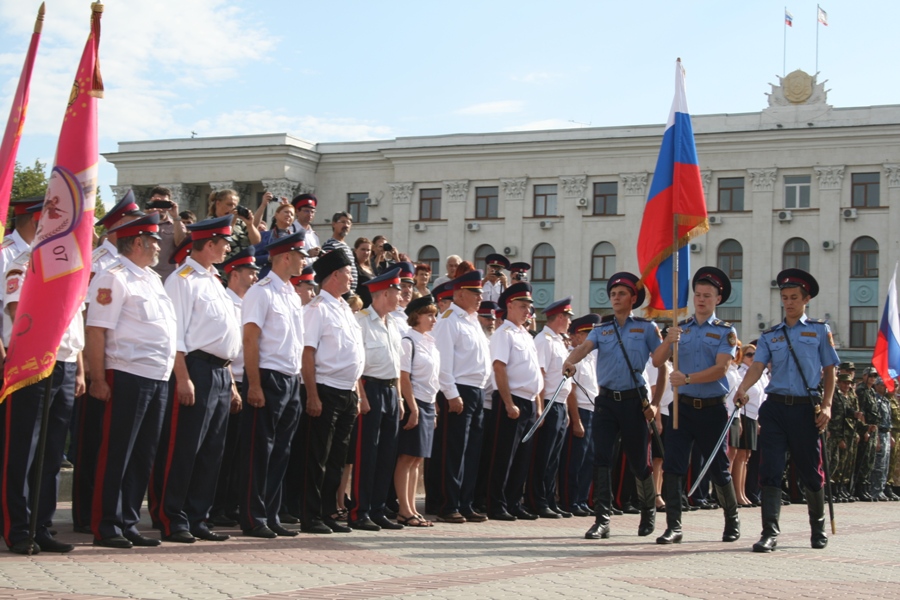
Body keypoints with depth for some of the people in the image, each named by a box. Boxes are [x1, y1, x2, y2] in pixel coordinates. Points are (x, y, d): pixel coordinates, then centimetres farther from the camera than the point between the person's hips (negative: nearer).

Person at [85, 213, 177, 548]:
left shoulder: (152, 280, 19)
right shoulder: (114, 279, -8)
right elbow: (96, 331, -14)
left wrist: (169, 375, 16)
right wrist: (98, 380, -19)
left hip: (158, 379, 8)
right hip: (128, 378, -8)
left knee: (143, 457, 11)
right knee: (116, 456, -3)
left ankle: (128, 524, 18)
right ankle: (105, 528, 3)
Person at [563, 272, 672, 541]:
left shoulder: (646, 327, 6)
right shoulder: (602, 330, 10)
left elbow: (658, 361, -1)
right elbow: (585, 347, -9)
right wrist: (570, 361, -29)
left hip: (634, 400, -2)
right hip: (606, 400, 2)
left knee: (639, 461, 6)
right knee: (601, 458, -8)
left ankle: (649, 511, 29)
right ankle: (602, 519, -5)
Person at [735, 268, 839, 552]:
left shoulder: (819, 330, 8)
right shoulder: (769, 336, 12)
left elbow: (829, 371, 6)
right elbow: (757, 367, -2)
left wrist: (826, 405, -6)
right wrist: (742, 389, -22)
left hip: (805, 408, -1)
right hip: (774, 407, 2)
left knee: (810, 471, 7)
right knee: (770, 469, -6)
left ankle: (818, 528, 26)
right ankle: (770, 532, -6)